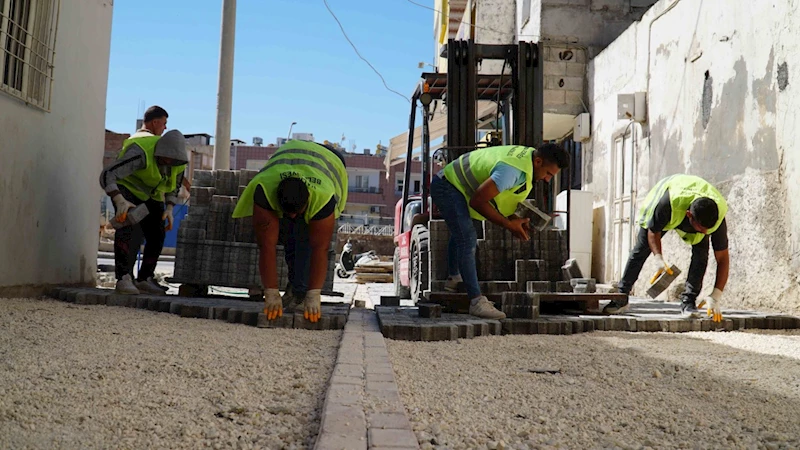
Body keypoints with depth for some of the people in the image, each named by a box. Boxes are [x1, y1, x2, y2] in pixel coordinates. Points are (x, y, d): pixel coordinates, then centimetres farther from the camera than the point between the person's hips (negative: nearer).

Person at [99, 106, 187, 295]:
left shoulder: (178, 160, -12)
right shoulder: (141, 152, -34)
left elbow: (174, 184, 8)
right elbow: (107, 175, -40)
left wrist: (169, 209, -7)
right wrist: (120, 201, -54)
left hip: (151, 194, 7)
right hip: (127, 189, -7)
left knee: (157, 235, 0)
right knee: (128, 226, -28)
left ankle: (144, 279, 13)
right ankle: (123, 278, -30)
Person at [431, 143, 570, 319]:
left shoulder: (529, 155, -2)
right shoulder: (513, 170, -33)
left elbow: (503, 194, 9)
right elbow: (477, 201, -32)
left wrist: (514, 219, -6)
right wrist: (509, 224, -25)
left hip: (452, 184, 11)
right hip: (447, 186, -11)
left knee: (461, 234, 29)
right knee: (467, 240, -21)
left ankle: (453, 279, 49)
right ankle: (477, 302, -23)